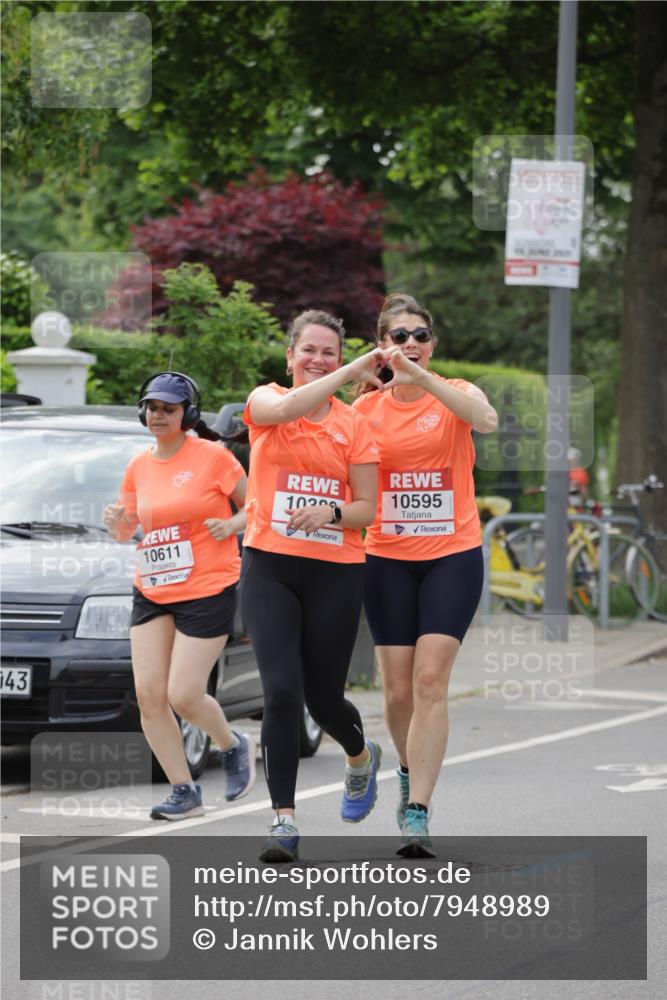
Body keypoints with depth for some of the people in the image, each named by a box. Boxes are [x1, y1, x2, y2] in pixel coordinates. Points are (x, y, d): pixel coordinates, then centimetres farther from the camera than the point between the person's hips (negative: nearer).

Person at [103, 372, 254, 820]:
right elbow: (127, 529, 20)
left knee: (183, 695, -10)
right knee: (148, 694, -5)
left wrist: (231, 525, -18)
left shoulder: (213, 456, -7)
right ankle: (184, 791, 6)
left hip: (207, 592, -6)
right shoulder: (139, 467, 9)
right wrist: (117, 523, -2)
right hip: (151, 594, 6)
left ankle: (234, 746, 22)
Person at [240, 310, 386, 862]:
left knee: (324, 697, 7)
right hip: (269, 567, -1)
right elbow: (283, 409, -24)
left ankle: (362, 756, 43)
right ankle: (284, 820, -7)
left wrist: (331, 512, -15)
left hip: (336, 572, 1)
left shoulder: (353, 424, 6)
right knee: (282, 692, -14)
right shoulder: (265, 400, 2)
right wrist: (351, 373, -23)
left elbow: (367, 508, 5)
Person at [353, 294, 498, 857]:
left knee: (431, 681, -13)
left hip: (453, 556, -2)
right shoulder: (365, 409, 5)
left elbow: (485, 418, -25)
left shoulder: (456, 394, -1)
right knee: (399, 690, 2)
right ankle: (411, 771, 32)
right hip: (387, 558, 2)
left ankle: (417, 812, -13)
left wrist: (420, 376, -35)